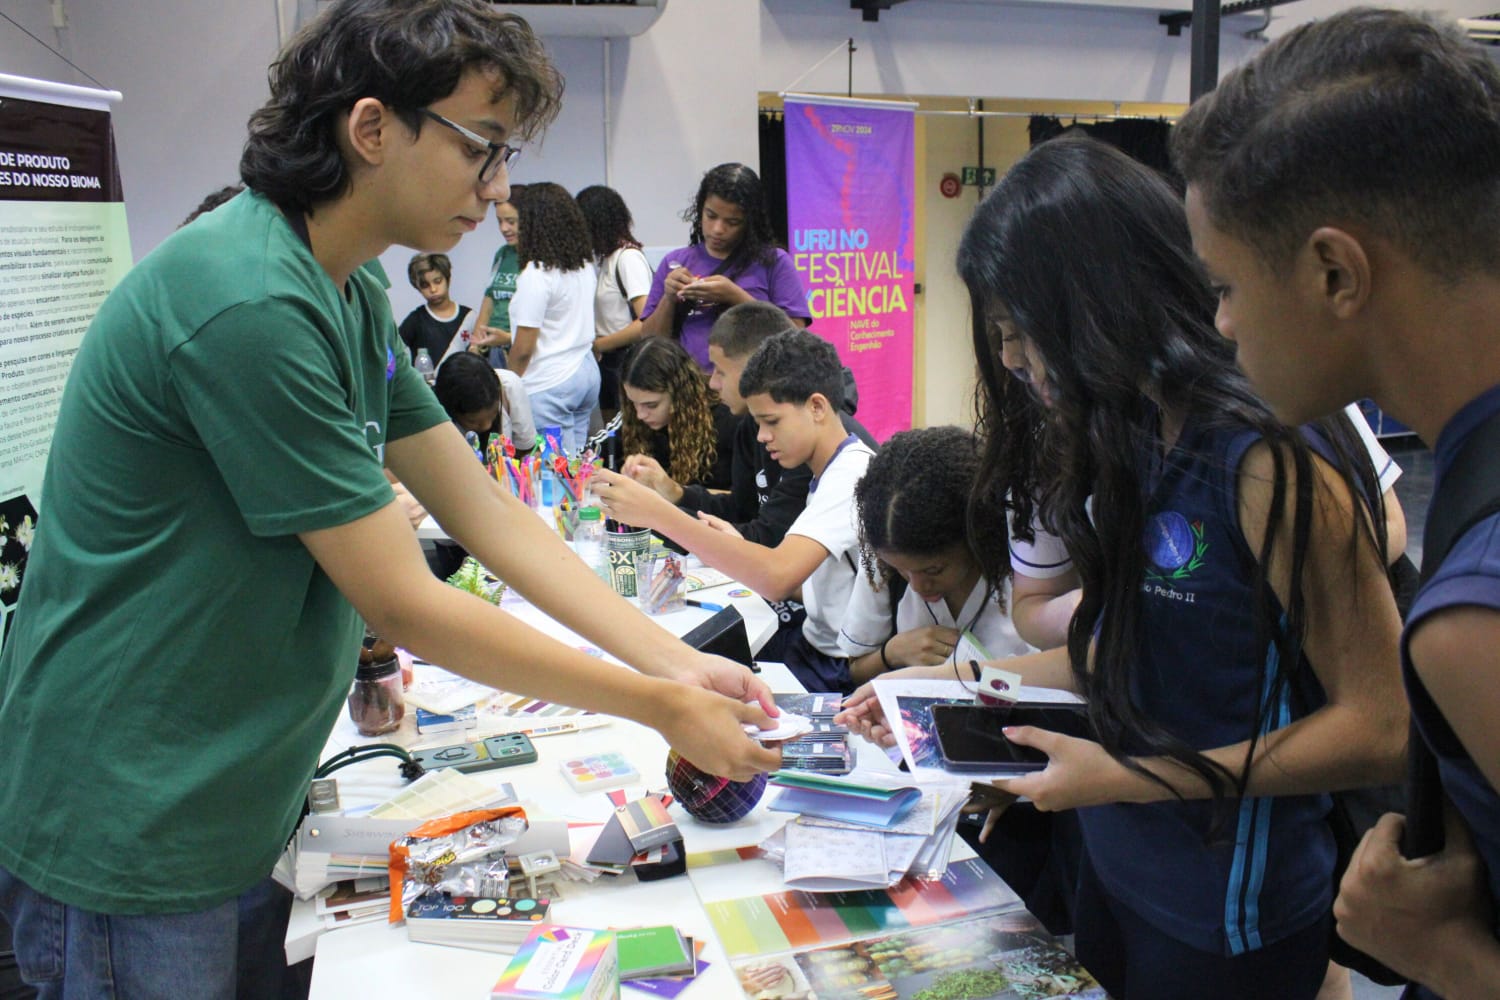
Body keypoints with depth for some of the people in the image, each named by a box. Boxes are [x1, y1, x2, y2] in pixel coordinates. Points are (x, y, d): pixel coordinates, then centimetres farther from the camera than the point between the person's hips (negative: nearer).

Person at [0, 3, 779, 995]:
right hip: (130, 836, -8)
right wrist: (663, 709, -16)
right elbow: (405, 605, -24)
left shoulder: (351, 299, 5)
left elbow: (488, 515, 3)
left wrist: (678, 661, -5)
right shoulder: (250, 306, -26)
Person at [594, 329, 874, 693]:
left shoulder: (851, 473, -18)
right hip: (818, 649, 9)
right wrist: (739, 550, 0)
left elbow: (778, 578, -32)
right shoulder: (829, 475, 13)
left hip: (842, 672, -9)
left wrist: (658, 514, -29)